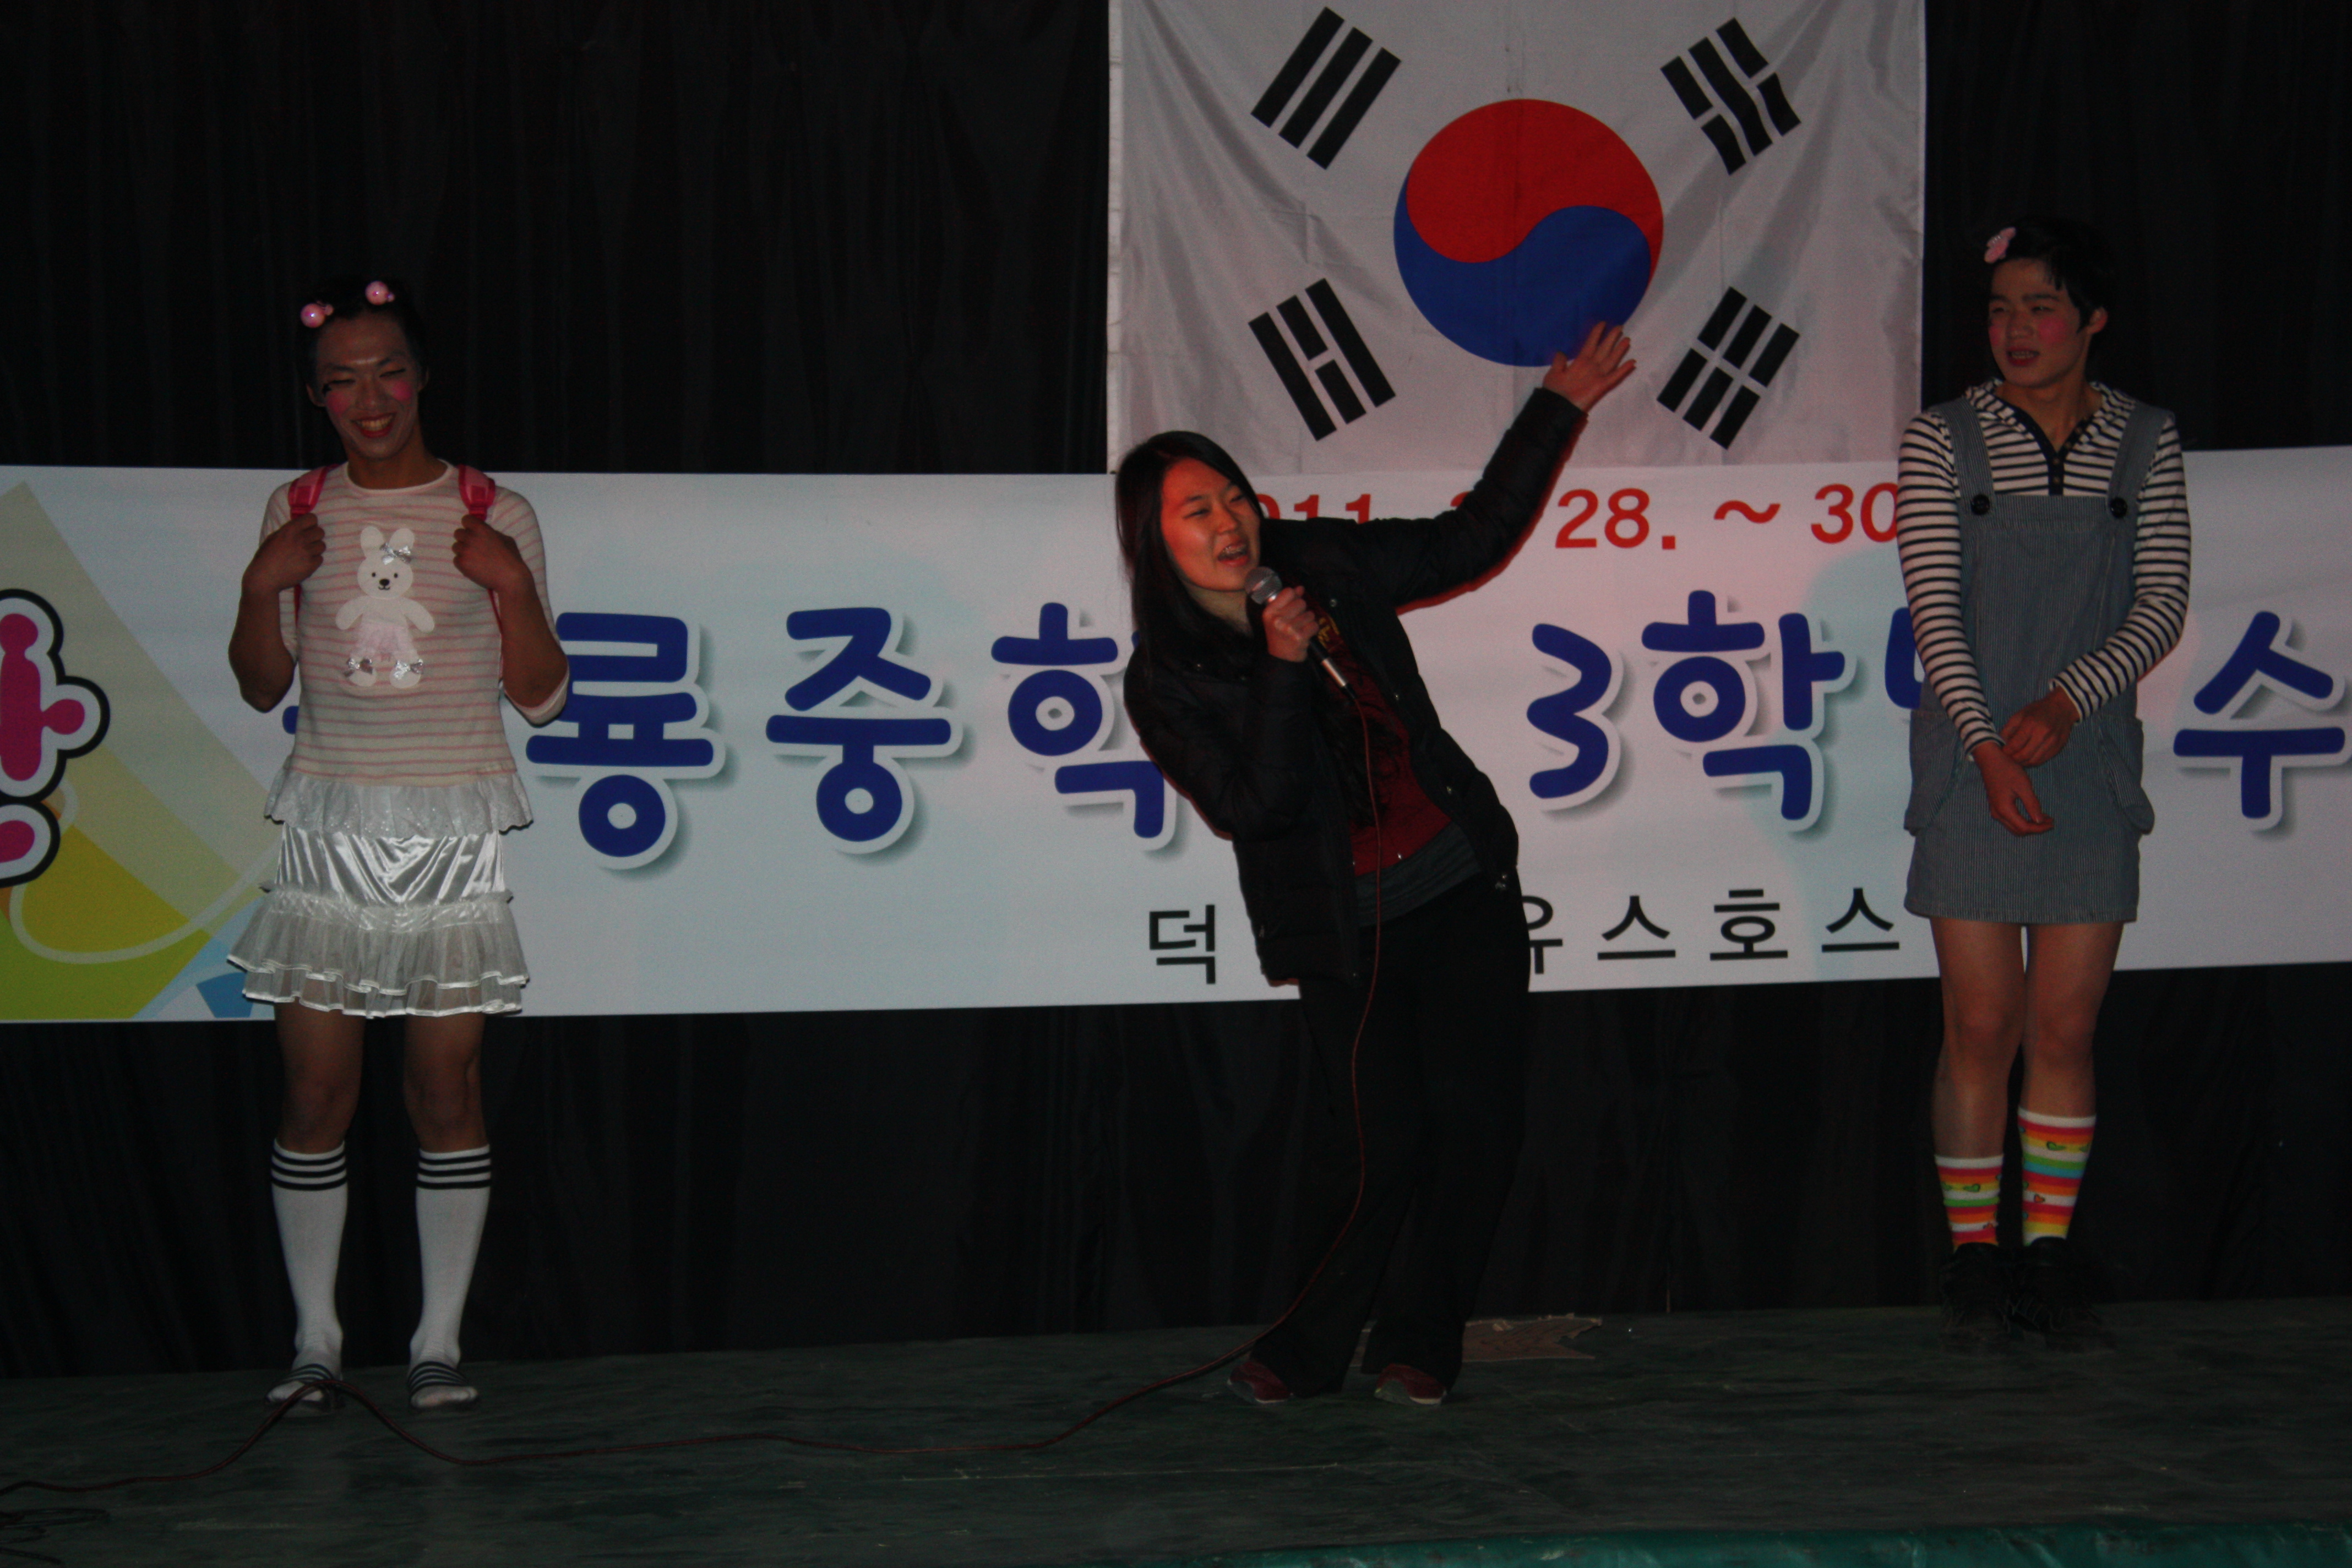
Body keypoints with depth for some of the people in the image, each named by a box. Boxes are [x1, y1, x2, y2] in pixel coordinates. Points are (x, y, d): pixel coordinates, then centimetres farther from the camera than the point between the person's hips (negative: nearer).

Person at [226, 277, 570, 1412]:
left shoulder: (492, 517, 3)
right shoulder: (297, 513, 8)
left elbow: (542, 697, 3)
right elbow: (261, 687, 12)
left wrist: (512, 587, -11)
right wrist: (263, 587, -4)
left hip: (452, 837, -1)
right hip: (331, 834, 1)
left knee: (447, 1092, -1)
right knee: (316, 1092, 0)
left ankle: (439, 1345, 8)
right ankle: (315, 1340, 12)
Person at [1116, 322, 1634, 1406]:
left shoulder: (1324, 563, 3)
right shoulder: (1165, 679, -7)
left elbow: (1469, 540, 16)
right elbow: (1253, 805, -17)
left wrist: (1558, 409, 17)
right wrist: (1281, 667, -23)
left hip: (1463, 886, 4)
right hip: (1345, 930, -4)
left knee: (1477, 1119, -4)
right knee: (1377, 1144, -13)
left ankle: (1417, 1341, 14)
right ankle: (1306, 1350, 11)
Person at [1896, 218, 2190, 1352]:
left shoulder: (2144, 442, 5)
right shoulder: (1945, 439, 1)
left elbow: (2163, 604, 0)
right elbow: (1934, 609, -4)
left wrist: (2069, 700, -15)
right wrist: (1989, 745, -14)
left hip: (2090, 761, 1)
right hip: (1972, 762, -1)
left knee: (2066, 1028, 3)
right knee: (1982, 1025, -1)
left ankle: (2051, 1260, 13)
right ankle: (1974, 1263, 8)